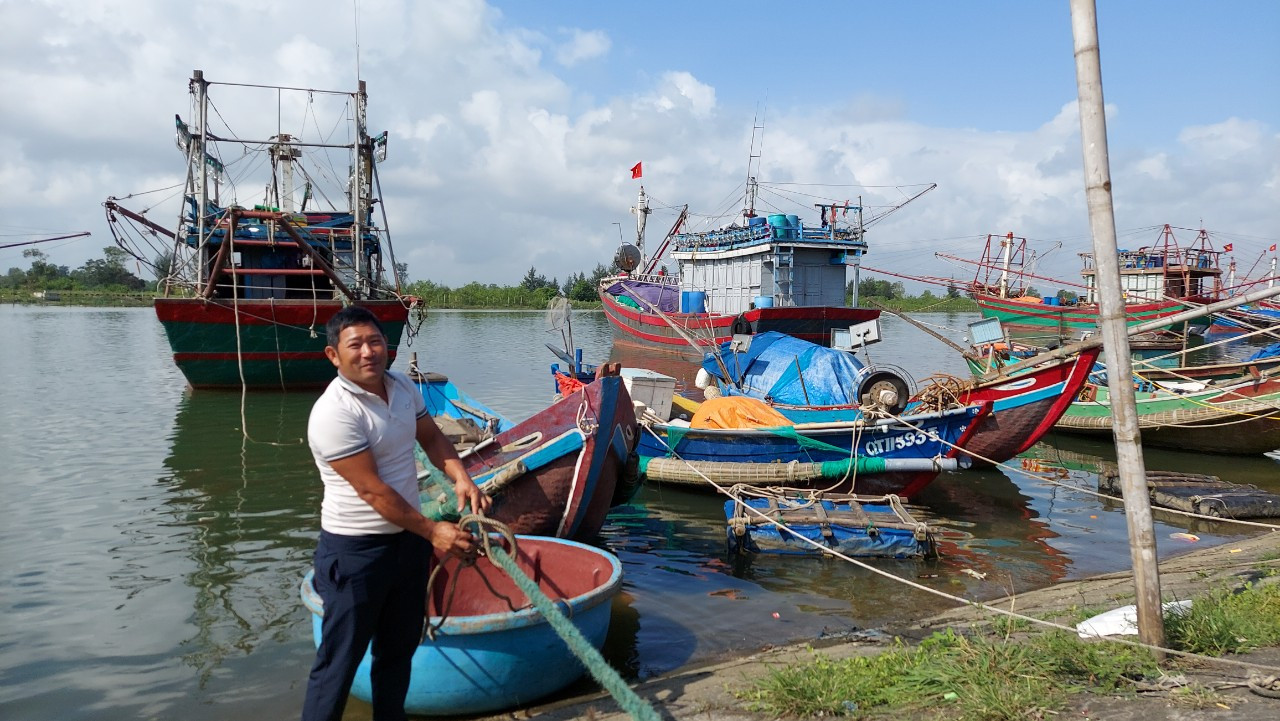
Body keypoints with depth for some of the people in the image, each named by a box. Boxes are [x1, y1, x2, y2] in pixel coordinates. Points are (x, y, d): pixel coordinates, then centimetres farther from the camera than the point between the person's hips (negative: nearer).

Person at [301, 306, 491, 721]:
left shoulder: (402, 386, 2)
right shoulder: (334, 413, -22)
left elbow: (431, 438, 12)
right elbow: (372, 489, -22)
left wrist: (461, 478, -8)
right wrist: (433, 531, -19)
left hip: (409, 537, 8)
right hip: (355, 549, -7)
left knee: (399, 648, 20)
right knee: (340, 659, 4)